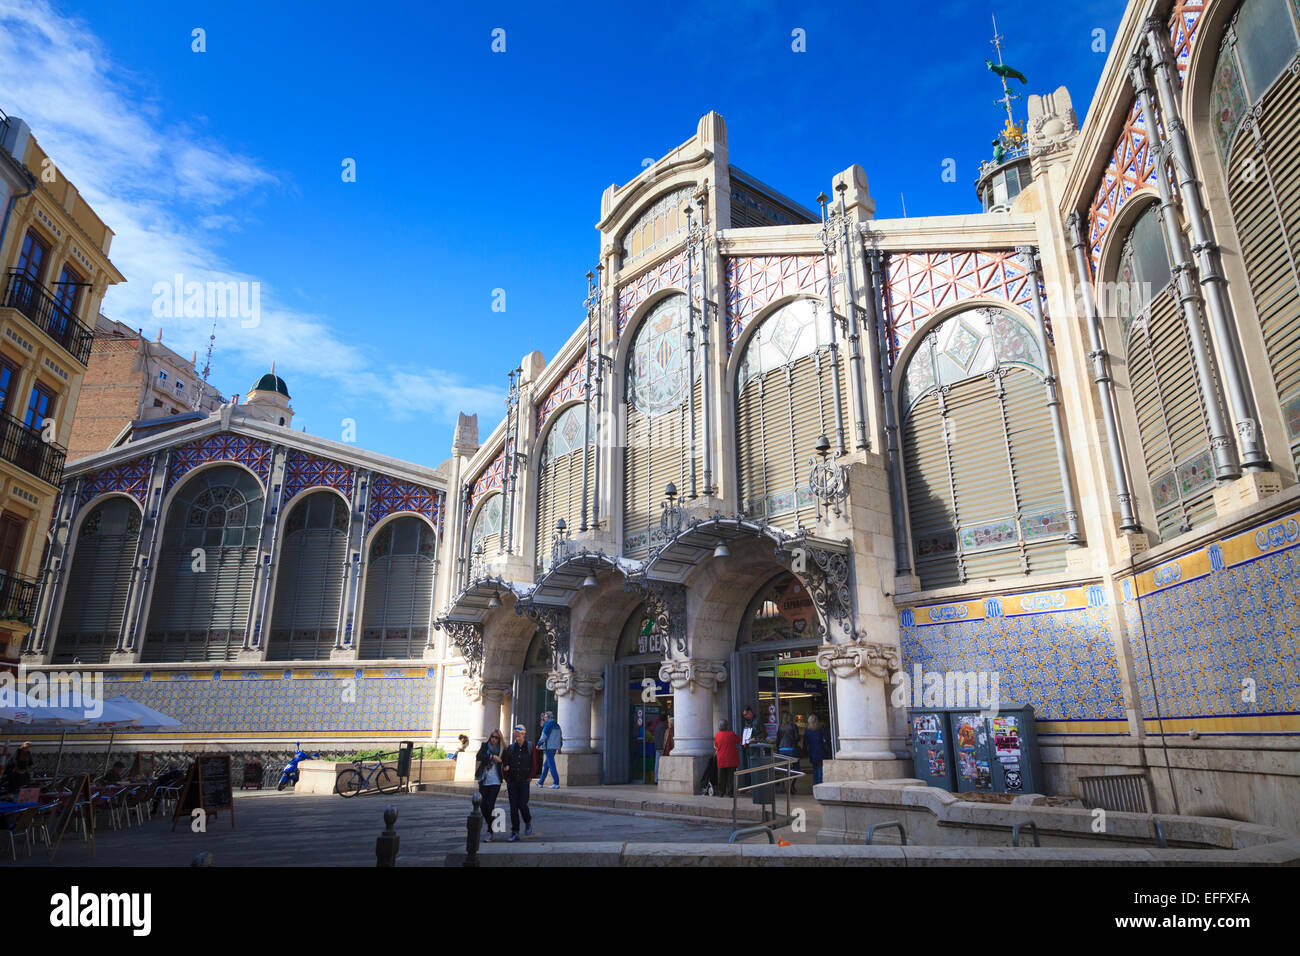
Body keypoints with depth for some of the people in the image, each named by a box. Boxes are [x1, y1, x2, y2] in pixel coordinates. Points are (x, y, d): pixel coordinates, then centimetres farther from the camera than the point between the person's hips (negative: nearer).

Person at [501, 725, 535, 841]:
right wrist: (507, 779, 0)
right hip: (512, 782, 2)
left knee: (522, 805, -9)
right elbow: (505, 763, 9)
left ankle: (528, 823, 21)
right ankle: (515, 832, 9)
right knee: (513, 807, 1)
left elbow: (533, 764, 4)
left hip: (524, 781, -2)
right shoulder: (511, 748, 5)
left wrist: (530, 777, -2)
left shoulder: (530, 748, 1)